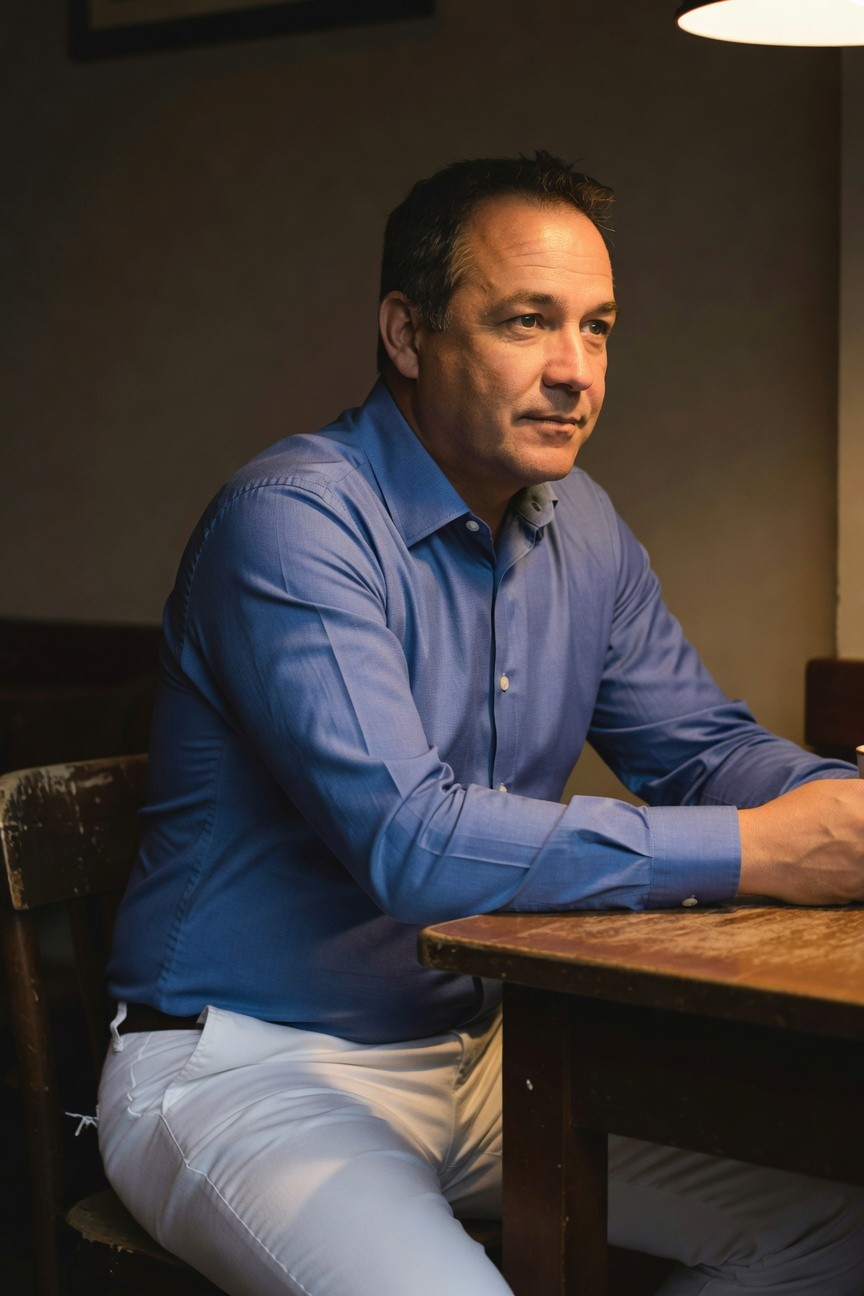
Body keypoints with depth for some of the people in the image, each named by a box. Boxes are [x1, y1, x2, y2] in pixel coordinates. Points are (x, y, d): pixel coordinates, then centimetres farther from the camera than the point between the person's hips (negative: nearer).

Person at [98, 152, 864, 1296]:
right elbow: (406, 837, -30)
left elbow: (704, 749, 11)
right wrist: (759, 851, -29)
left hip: (477, 1049, 7)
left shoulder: (580, 527, 7)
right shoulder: (294, 522, -20)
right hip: (251, 1072, -7)